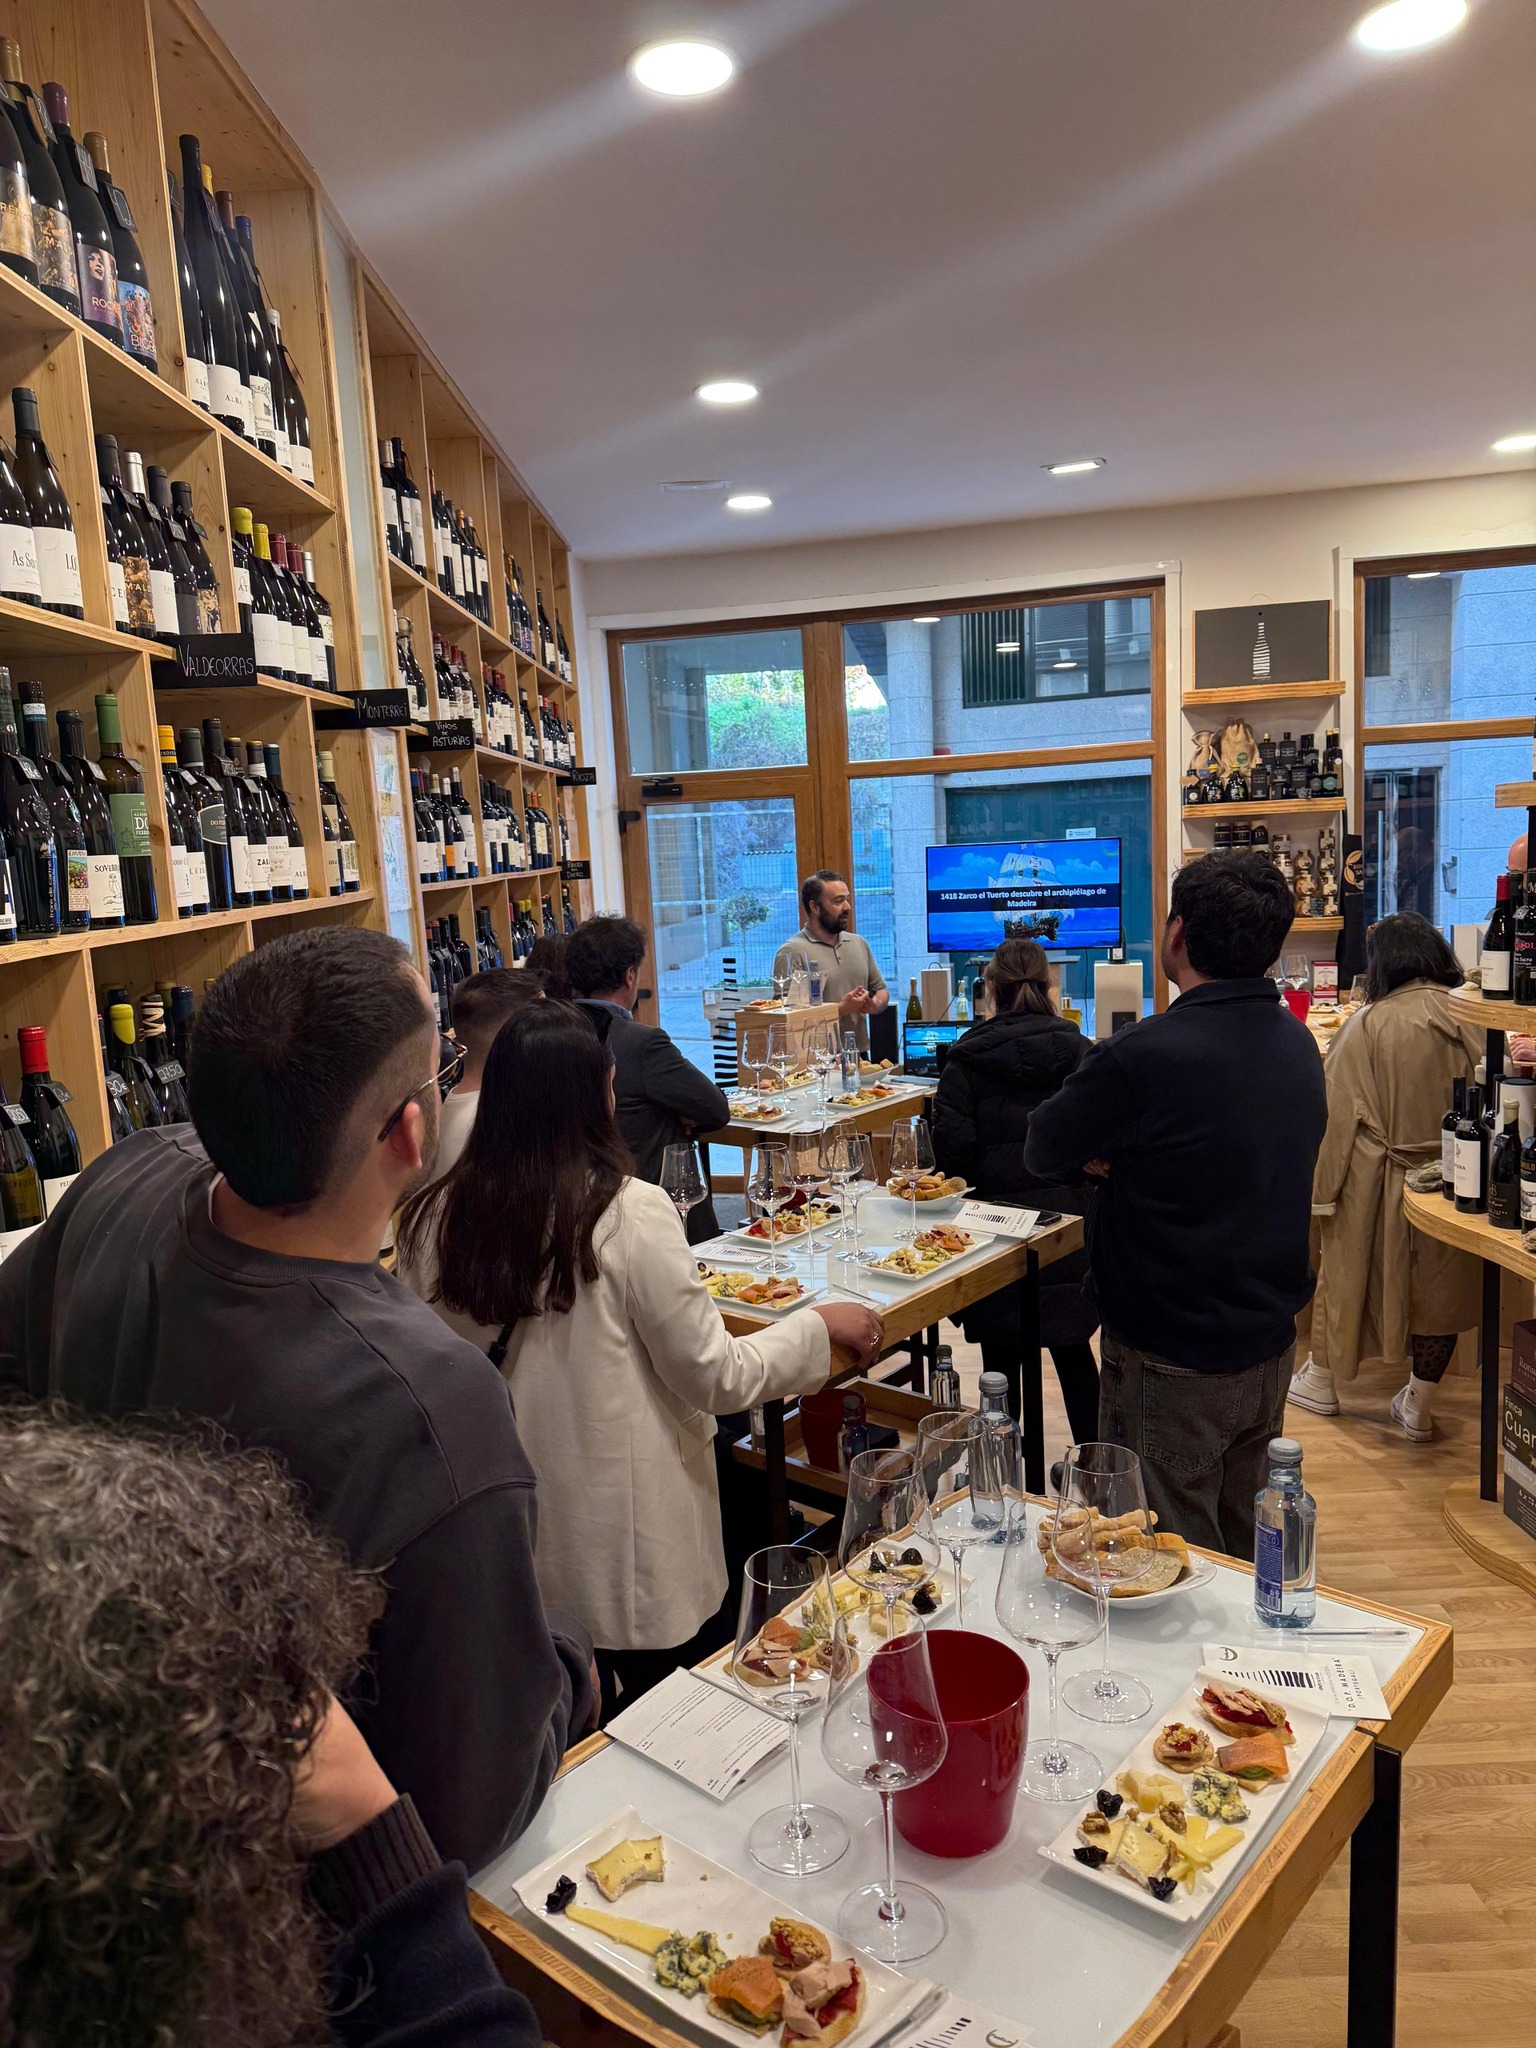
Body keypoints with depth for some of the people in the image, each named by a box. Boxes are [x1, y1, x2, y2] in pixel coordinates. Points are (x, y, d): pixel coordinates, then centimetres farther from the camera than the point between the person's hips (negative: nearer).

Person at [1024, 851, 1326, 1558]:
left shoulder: (1143, 1055, -26)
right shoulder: (1298, 1043, 1)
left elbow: (1041, 1151, -12)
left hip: (1171, 1361, -8)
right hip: (1271, 1347, 8)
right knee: (1245, 1546, 24)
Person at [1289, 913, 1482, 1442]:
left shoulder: (1370, 1025, -15)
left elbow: (1339, 1115, -12)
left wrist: (1323, 1185, -5)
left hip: (1377, 1183, -2)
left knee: (1350, 1270, 15)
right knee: (1440, 1281, 15)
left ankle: (1321, 1381, 33)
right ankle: (1418, 1408, 25)